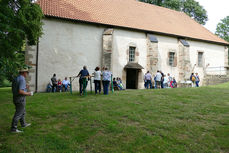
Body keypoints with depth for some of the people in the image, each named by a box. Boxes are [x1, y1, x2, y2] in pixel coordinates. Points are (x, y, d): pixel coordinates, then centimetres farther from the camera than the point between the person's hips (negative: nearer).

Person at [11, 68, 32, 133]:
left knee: (23, 112, 23)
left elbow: (15, 90, 16)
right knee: (18, 114, 0)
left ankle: (23, 124, 37)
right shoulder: (22, 79, -20)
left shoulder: (15, 79, 11)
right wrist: (27, 93, -10)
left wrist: (25, 88, 15)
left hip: (15, 98, 10)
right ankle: (13, 129, 8)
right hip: (20, 99, -10)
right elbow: (20, 91, -27)